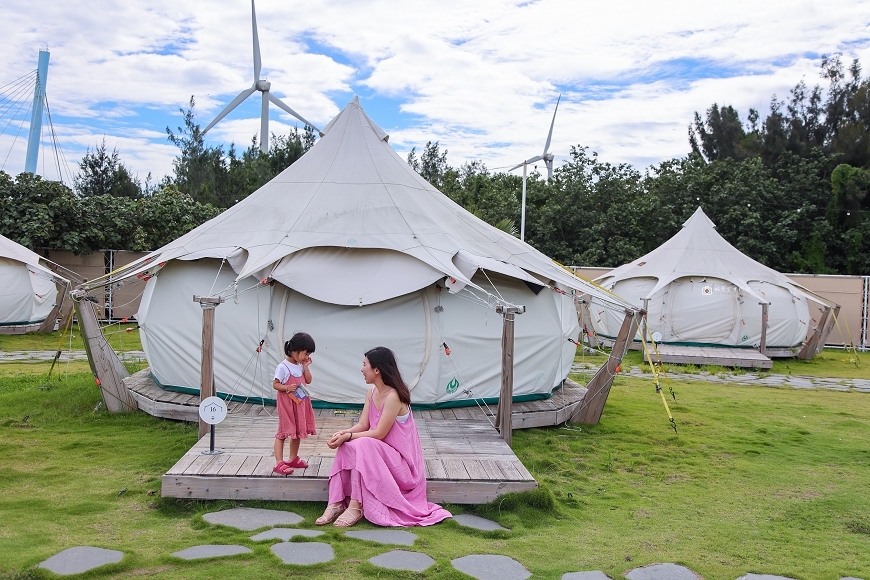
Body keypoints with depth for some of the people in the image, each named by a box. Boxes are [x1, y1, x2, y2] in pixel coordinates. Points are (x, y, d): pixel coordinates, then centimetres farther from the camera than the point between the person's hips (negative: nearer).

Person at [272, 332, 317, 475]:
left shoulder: (301, 366, 6)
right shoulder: (283, 367, -16)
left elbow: (308, 381, 8)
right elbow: (275, 384, -14)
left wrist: (306, 367, -3)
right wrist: (287, 388, -29)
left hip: (300, 404, 8)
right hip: (286, 404, -8)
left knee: (297, 432, 17)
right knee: (283, 432, -5)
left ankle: (293, 459, 30)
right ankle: (279, 463, -4)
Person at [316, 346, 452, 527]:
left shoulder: (393, 397, -23)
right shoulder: (372, 392, 4)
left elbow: (379, 434, -23)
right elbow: (362, 425, 2)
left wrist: (348, 436, -23)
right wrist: (343, 433, -17)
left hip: (400, 460, -8)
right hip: (378, 453, 8)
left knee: (362, 445, -30)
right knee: (346, 447, -15)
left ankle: (356, 507, -26)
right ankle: (336, 503, -16)